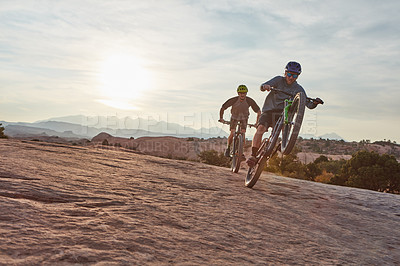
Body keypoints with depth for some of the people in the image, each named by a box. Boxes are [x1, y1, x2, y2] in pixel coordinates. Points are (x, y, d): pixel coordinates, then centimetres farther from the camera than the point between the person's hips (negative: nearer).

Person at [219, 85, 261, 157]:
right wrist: (221, 118, -27)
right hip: (234, 117, -1)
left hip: (244, 117, 1)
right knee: (232, 133, -13)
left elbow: (258, 111, -20)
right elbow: (222, 108, -20)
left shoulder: (250, 101, -29)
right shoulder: (233, 100, -31)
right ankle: (228, 148, 10)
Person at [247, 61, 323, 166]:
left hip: (282, 114, 2)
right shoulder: (279, 80, -1)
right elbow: (262, 86, -14)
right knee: (260, 128, -25)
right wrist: (265, 86, -38)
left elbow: (309, 105, -1)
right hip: (269, 111, -2)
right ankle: (253, 156, -25)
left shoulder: (298, 89, 5)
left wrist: (315, 102, -23)